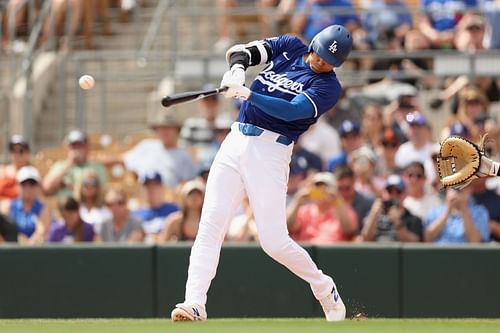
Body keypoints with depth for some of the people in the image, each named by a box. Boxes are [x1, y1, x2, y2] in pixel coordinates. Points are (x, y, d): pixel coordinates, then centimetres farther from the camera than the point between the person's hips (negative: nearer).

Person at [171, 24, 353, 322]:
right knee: (210, 226, -8)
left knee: (275, 242, -7)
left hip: (270, 151, -4)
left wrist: (249, 95, -30)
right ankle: (194, 303, -12)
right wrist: (237, 69, -21)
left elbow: (292, 111, -19)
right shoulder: (289, 47, 11)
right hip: (236, 141, 4)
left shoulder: (329, 86, -4)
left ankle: (325, 290, 17)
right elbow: (240, 52, 2)